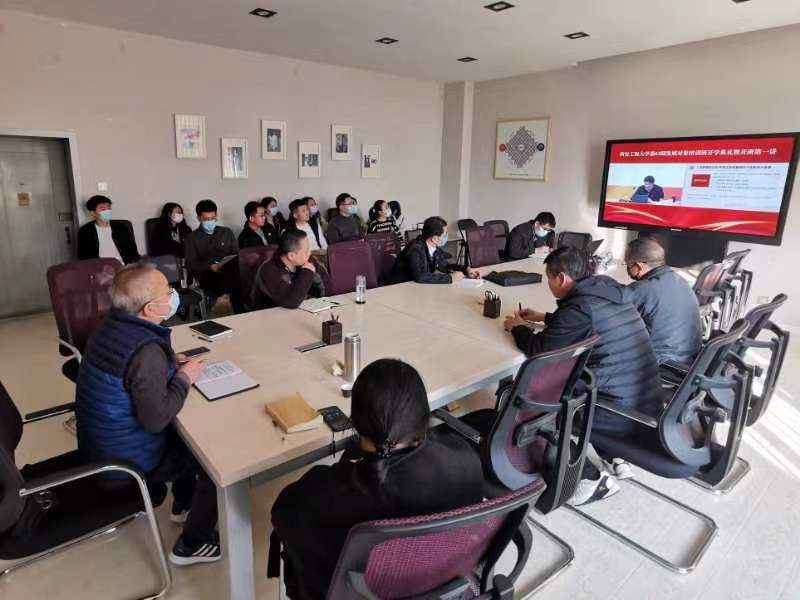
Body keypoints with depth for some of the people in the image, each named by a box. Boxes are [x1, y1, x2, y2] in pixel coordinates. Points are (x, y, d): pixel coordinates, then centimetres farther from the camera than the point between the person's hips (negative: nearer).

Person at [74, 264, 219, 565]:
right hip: (124, 461, -8)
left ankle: (183, 504, 40)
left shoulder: (113, 325, -4)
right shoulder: (147, 351, -31)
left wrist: (169, 364, 2)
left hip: (98, 444, 8)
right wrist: (184, 379, -17)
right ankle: (193, 544, 16)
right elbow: (156, 419, -30)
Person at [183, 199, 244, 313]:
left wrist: (233, 263, -9)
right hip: (207, 275, -3)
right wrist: (210, 267, -16)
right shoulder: (192, 238, 11)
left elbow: (237, 254, 16)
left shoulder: (226, 232, 21)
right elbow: (191, 265, 2)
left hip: (229, 271, 3)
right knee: (235, 281, -36)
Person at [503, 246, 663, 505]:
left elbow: (538, 349, -12)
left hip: (622, 414, -8)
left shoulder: (581, 306, -20)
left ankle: (593, 478, 11)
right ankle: (615, 457, 26)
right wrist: (545, 317, 25)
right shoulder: (608, 291, 5)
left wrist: (518, 328, 6)